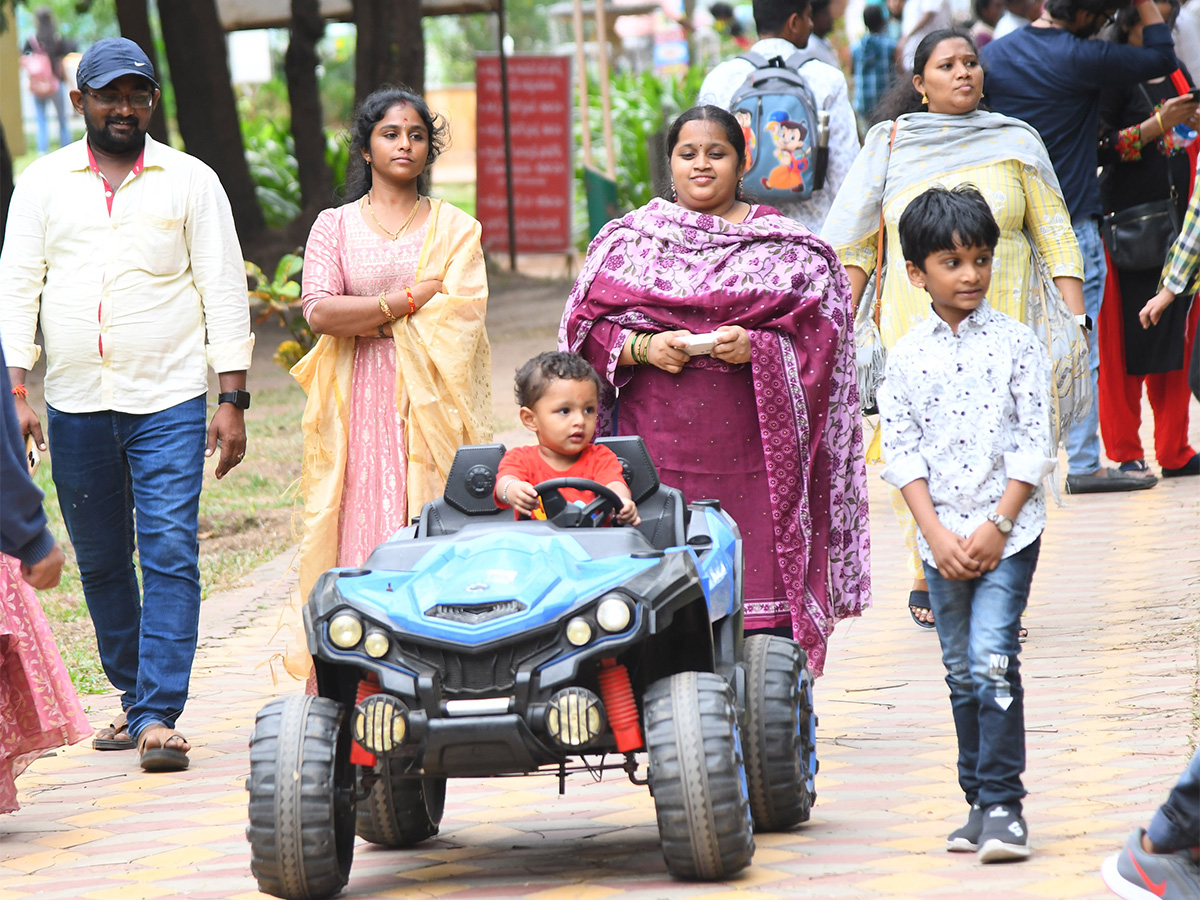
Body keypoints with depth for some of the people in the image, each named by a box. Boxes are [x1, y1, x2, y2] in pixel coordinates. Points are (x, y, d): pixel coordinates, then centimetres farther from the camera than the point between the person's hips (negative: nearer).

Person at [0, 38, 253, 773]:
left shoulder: (191, 182, 4)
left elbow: (225, 291, 3)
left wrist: (233, 400, -3)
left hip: (168, 401, -2)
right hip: (75, 403, 2)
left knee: (171, 558, -11)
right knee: (101, 564, 10)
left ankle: (159, 715, -13)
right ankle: (133, 698, 24)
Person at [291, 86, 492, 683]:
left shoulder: (456, 229, 12)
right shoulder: (335, 226, 11)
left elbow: (460, 312, -3)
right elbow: (318, 311, -5)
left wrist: (370, 318, -7)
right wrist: (411, 298, -8)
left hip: (432, 403, 0)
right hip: (357, 404, 0)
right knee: (357, 529, -7)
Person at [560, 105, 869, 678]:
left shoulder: (785, 250, 10)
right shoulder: (625, 242, 14)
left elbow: (822, 335, 6)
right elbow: (585, 330, 11)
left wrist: (757, 347, -11)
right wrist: (643, 347, -7)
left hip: (750, 454, -1)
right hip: (655, 450, 1)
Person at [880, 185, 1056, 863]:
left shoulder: (1016, 343, -1)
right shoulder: (908, 357, 4)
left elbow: (1034, 444, -3)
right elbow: (903, 452, 3)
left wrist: (997, 525, -11)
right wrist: (936, 534, -8)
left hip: (1008, 532, -3)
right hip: (942, 536, 3)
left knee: (993, 661, -14)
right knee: (963, 674, 9)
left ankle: (1004, 805, -11)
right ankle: (980, 804, 17)